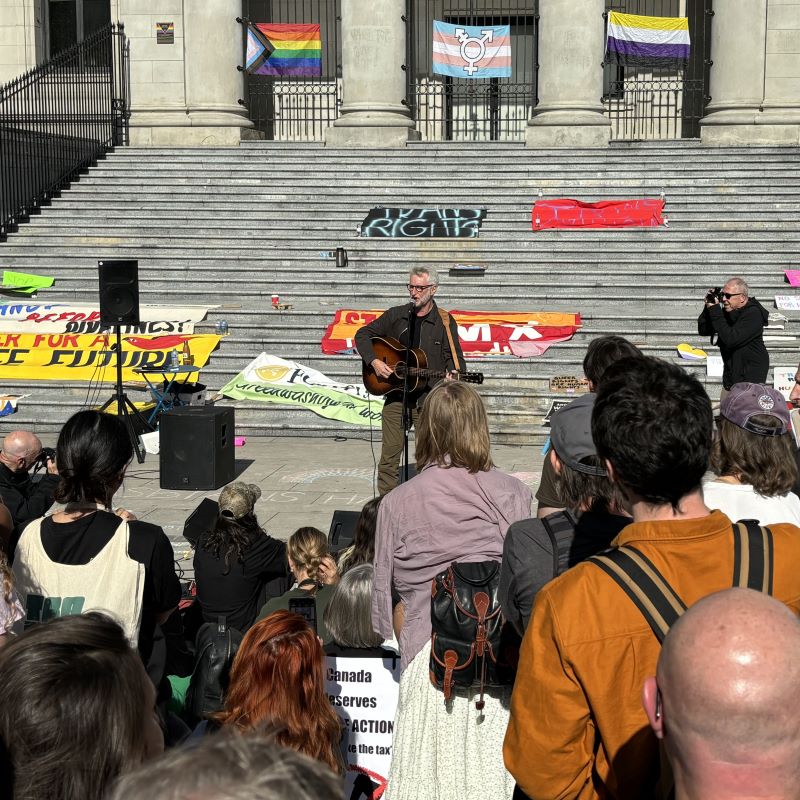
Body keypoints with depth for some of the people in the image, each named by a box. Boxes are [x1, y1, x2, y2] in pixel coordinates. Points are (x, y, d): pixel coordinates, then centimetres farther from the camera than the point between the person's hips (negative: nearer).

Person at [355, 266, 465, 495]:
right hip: (395, 395, 2)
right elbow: (363, 334, 12)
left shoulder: (444, 322, 1)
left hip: (429, 399, -2)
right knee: (389, 455, 3)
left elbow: (454, 357, -1)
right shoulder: (396, 315, 7)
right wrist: (374, 361, -4)